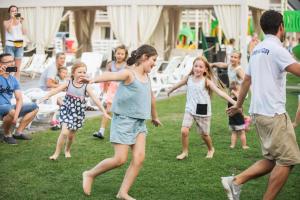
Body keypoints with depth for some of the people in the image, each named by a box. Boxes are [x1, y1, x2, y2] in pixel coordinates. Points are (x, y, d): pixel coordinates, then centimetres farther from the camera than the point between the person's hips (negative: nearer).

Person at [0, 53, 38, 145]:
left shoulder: (13, 79, 9)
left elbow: (19, 99, 4)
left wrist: (16, 115, -14)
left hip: (9, 108, 7)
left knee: (34, 107, 5)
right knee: (11, 110, -37)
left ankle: (19, 132, 5)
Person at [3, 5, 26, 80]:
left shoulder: (19, 21, 10)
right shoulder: (6, 22, 3)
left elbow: (24, 33, 1)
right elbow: (9, 30, -15)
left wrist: (21, 23, -6)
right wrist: (12, 19, -10)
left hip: (19, 46, 3)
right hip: (10, 45, -3)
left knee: (18, 67, 3)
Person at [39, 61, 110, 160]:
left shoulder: (86, 87, -8)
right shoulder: (68, 84, -7)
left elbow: (95, 99, -10)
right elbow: (56, 90, -14)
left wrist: (104, 112, -13)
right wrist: (45, 97, -29)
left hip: (78, 114, 1)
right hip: (66, 111, -1)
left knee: (71, 134, 12)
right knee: (64, 132, -16)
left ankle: (67, 150, 41)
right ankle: (57, 153, 1)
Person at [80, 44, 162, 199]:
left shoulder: (146, 77, 13)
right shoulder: (129, 74, -11)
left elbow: (151, 97, 30)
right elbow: (110, 76, -32)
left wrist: (154, 117, 42)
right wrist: (94, 80, -52)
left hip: (139, 122, 7)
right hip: (123, 120, -7)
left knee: (139, 158, -6)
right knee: (120, 159, -7)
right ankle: (90, 174, 14)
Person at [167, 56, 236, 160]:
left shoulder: (206, 81, -11)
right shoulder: (188, 78, -2)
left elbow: (219, 92, -19)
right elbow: (178, 84, 18)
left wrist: (233, 102, -28)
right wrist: (170, 91, 36)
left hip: (203, 112, -2)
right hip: (189, 110, 2)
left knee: (204, 134, 11)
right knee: (184, 131, -14)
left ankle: (211, 149, 41)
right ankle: (185, 152, 8)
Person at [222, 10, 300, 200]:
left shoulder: (257, 49, 16)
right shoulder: (276, 48, -11)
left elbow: (247, 80, 24)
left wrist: (238, 105, 34)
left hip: (259, 112, 9)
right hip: (273, 113, -9)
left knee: (272, 160, 14)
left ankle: (235, 181, 6)